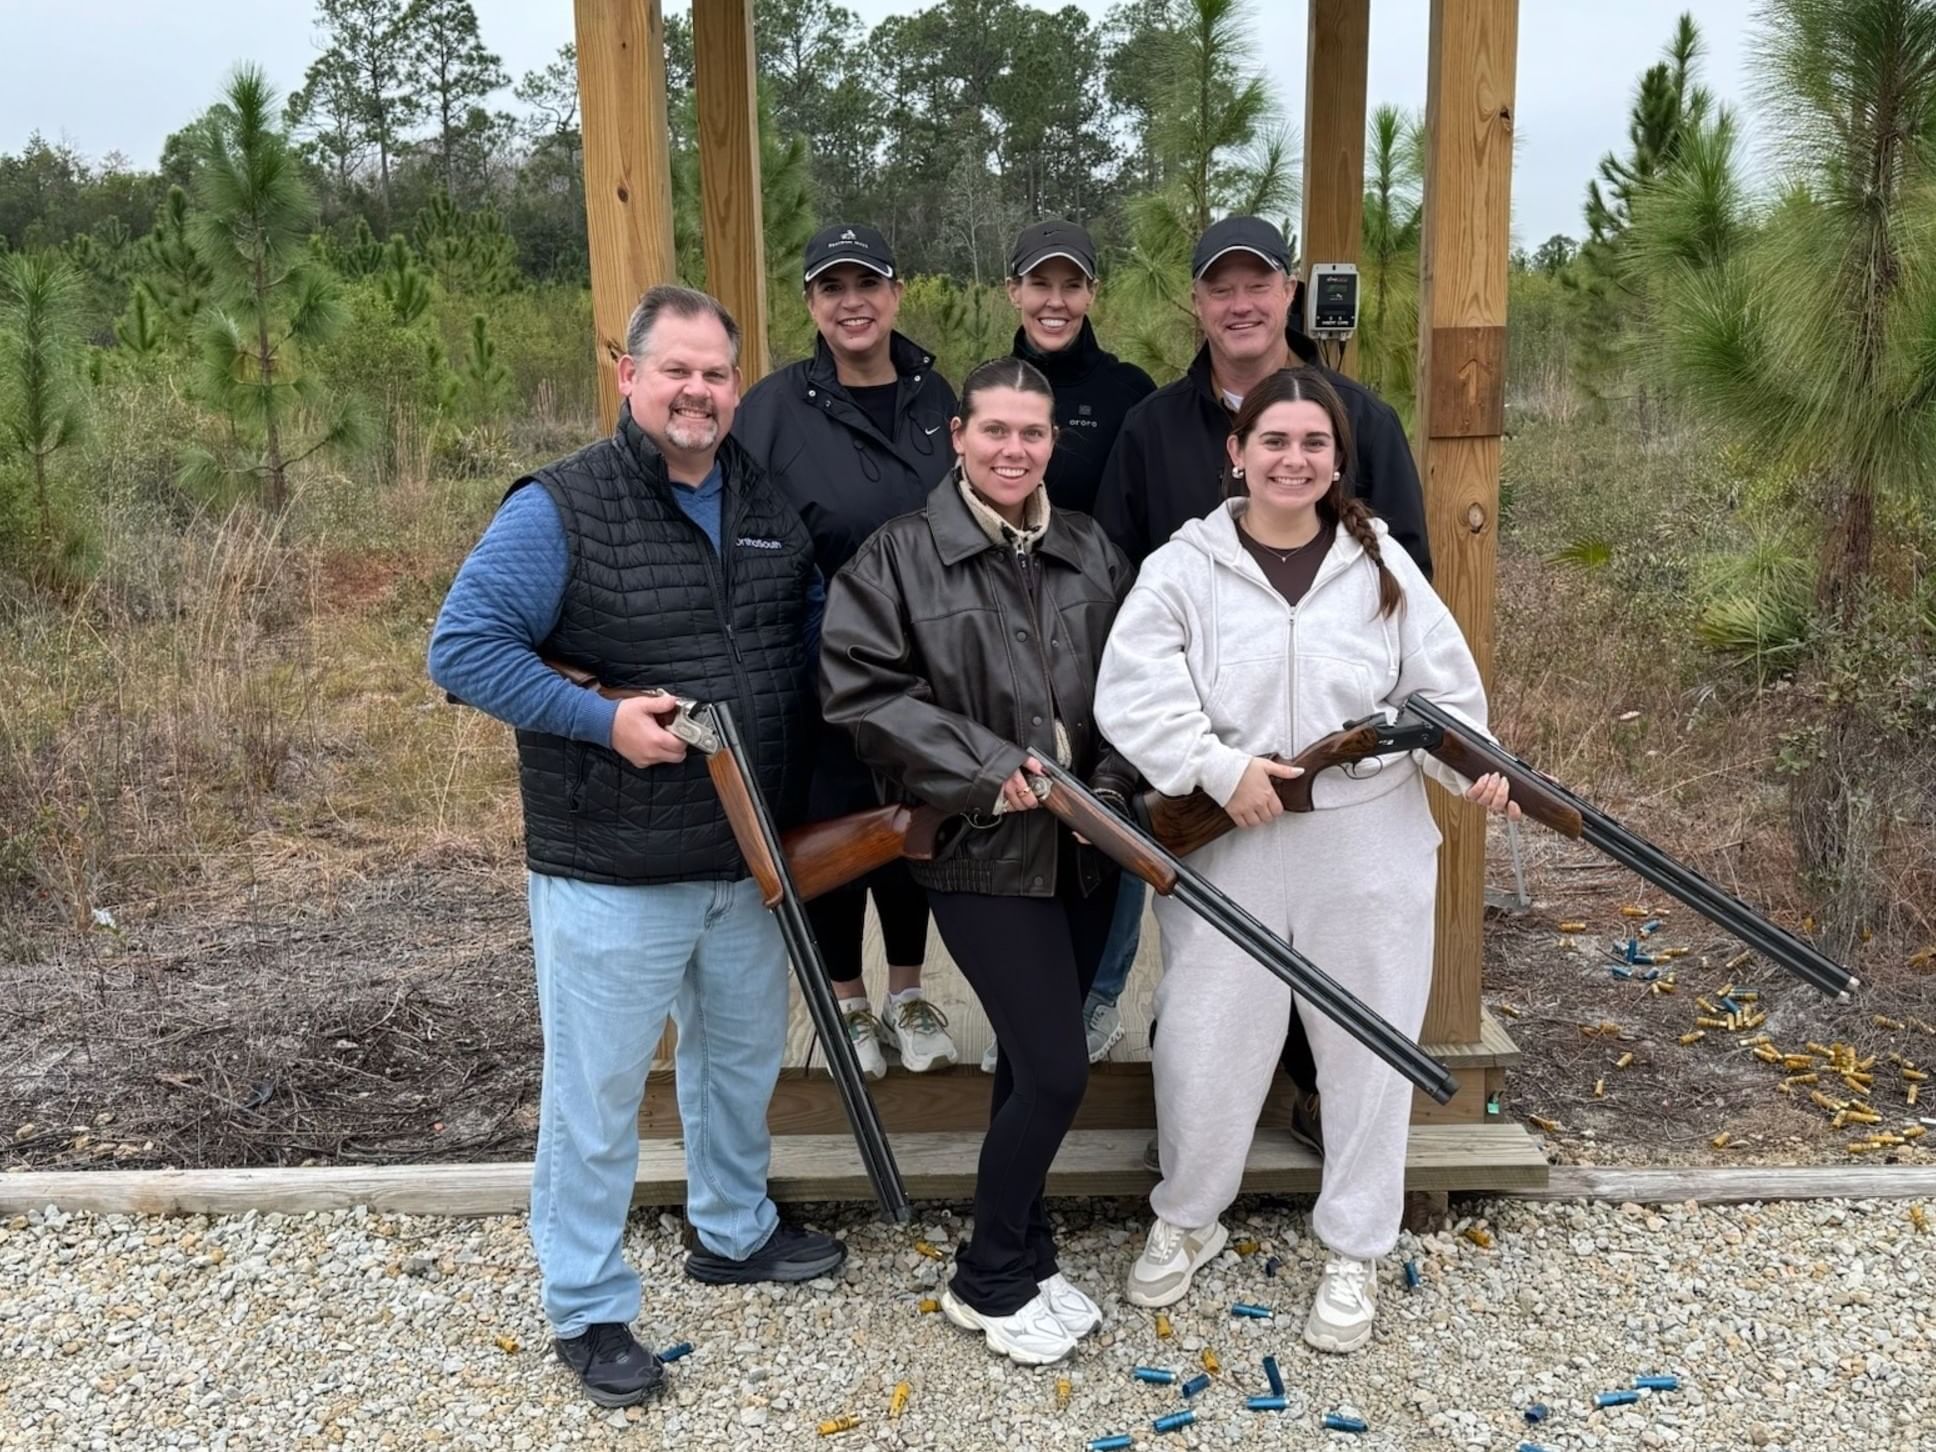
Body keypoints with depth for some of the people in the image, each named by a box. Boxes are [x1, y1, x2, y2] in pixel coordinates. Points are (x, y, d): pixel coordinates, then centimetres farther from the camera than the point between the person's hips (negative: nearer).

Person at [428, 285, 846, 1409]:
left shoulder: (773, 505, 5)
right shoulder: (560, 509, -13)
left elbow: (816, 630, 16)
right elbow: (463, 649, -16)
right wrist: (602, 719, -24)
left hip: (750, 857, 6)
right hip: (610, 871, -6)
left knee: (744, 1057, 23)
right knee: (596, 1094, 6)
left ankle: (735, 1231, 46)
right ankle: (589, 1310, 25)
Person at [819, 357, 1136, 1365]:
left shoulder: (1093, 553, 8)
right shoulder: (899, 556, -6)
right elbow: (858, 690, -11)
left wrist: (1112, 785, -5)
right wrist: (985, 769, -16)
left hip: (1081, 849, 5)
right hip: (981, 851, -5)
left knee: (1032, 1061, 15)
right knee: (1056, 1070, -7)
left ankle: (1020, 1255, 34)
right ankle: (990, 1284, 15)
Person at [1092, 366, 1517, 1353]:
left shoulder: (1382, 565, 5)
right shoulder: (1183, 569, -2)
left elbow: (1443, 686, 6)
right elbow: (1130, 697, -11)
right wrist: (1223, 768, -20)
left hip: (1368, 855, 2)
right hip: (1225, 852, -1)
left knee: (1368, 1048, 10)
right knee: (1206, 1043, 7)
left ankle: (1353, 1252, 30)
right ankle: (1186, 1218, 34)